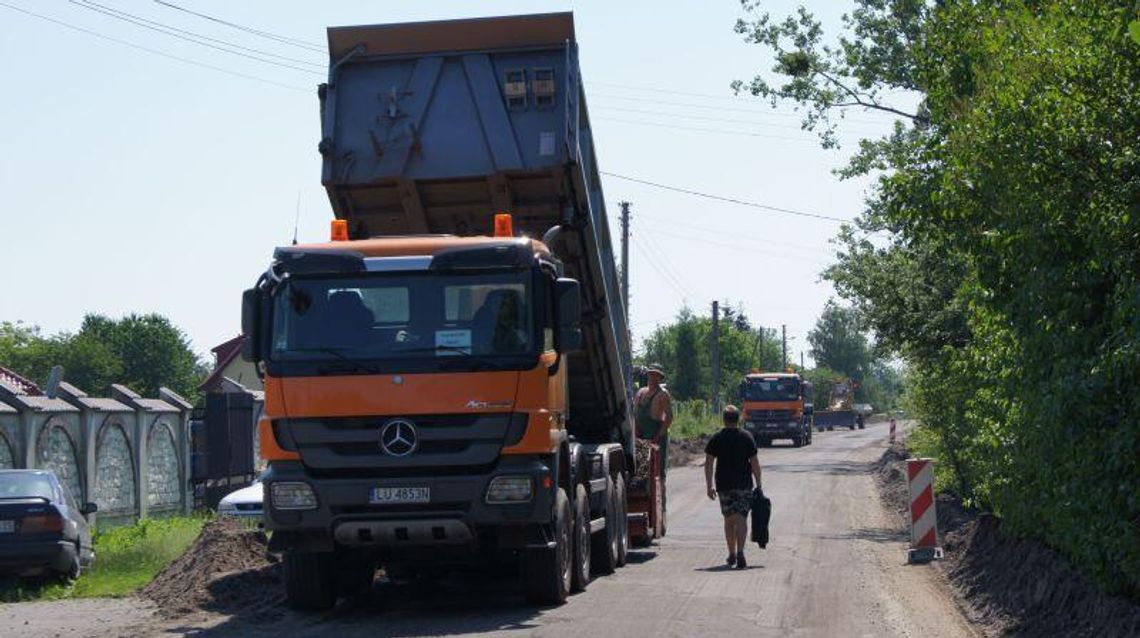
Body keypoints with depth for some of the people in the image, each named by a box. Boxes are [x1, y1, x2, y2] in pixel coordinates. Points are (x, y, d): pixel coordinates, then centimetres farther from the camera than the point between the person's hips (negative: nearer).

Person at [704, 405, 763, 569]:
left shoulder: (716, 438, 1)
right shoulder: (747, 437, -1)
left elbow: (709, 463, -3)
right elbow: (755, 463, -1)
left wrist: (709, 486, 1)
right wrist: (758, 485, 7)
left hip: (724, 486, 1)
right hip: (744, 484, -1)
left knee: (729, 520, 14)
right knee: (741, 519, -5)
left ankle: (732, 555, 23)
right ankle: (740, 552, -22)